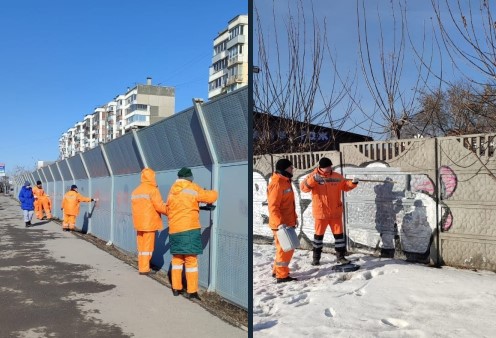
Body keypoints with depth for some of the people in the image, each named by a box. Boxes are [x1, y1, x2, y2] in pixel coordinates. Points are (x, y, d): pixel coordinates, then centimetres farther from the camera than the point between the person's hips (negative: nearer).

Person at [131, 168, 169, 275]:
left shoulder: (135, 191, 15)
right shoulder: (152, 190, -10)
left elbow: (138, 207, 14)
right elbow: (159, 206, -14)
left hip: (139, 222, 7)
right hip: (149, 222, -7)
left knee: (141, 245, 12)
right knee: (147, 246, -2)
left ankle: (141, 266, 16)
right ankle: (144, 269, 0)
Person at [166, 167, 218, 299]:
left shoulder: (172, 191, 13)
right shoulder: (192, 188, -3)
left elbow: (168, 210, 16)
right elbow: (210, 197, -2)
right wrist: (214, 192, 20)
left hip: (174, 229, 6)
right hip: (190, 229, -5)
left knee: (176, 258, 15)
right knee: (191, 260, -1)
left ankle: (176, 288, 18)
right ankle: (191, 291, 1)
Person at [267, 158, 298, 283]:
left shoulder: (285, 181, 14)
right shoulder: (277, 184, -18)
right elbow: (273, 206, -23)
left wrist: (294, 218, 23)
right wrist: (279, 223, -29)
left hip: (288, 222, 10)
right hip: (281, 224, -10)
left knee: (287, 248, 18)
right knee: (285, 248, -5)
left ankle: (277, 270, 29)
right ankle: (282, 276, 4)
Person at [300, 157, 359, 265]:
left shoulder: (337, 176, 1)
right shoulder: (313, 176, -9)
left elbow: (345, 186, 12)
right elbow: (303, 187, -19)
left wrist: (353, 183, -8)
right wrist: (313, 179, -33)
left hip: (335, 212, 3)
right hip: (320, 212, -3)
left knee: (339, 234, 10)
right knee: (319, 234, 9)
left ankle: (340, 256, 23)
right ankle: (316, 257, 23)